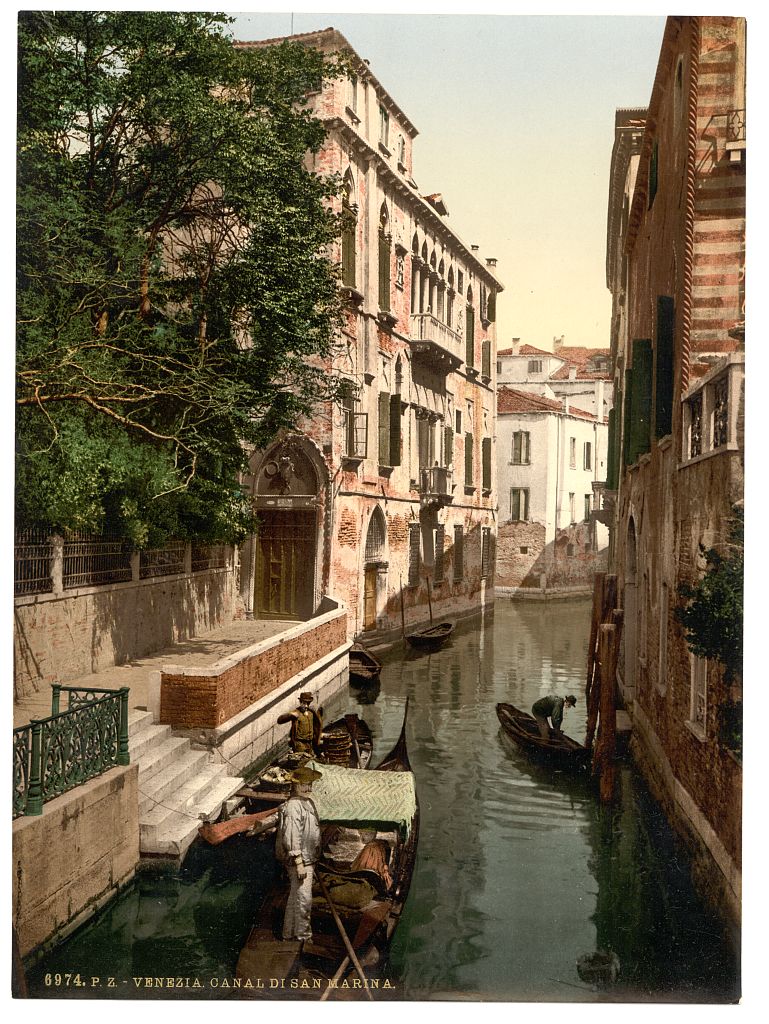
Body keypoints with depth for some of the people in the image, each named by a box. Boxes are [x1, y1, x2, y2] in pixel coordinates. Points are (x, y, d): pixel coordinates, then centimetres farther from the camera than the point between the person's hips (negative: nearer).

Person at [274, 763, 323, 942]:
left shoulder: (309, 802, 10)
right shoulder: (293, 807, -21)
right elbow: (291, 838, -24)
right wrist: (299, 863, -24)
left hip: (308, 859, 10)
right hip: (299, 860, -10)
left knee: (295, 897, 18)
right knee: (303, 898, -5)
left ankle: (289, 932, 28)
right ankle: (302, 934, 7)